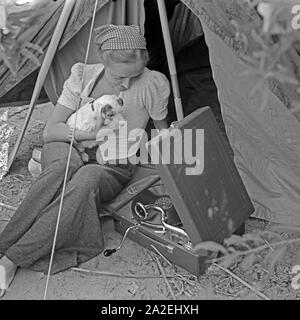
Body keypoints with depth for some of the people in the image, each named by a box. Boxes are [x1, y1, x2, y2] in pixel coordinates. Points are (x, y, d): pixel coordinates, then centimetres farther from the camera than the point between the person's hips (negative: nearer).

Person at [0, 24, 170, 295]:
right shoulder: (83, 76, -6)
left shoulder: (153, 85, -11)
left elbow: (163, 132, 9)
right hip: (69, 150, 1)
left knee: (88, 180, -38)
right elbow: (50, 132, -8)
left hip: (113, 168, -1)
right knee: (64, 165, -38)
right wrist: (94, 133, -18)